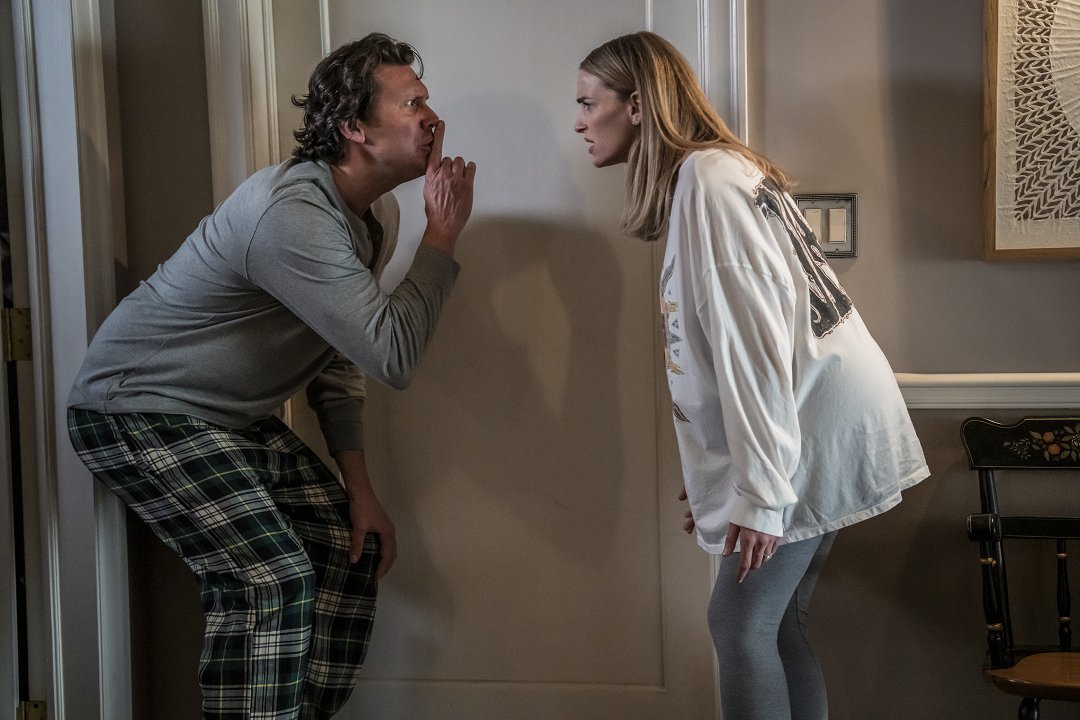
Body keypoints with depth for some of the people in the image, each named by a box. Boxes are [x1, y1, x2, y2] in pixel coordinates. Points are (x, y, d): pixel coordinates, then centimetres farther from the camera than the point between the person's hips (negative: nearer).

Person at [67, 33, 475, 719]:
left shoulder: (380, 214, 3)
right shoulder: (292, 212, -29)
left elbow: (338, 357, 10)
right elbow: (393, 355, -33)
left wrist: (359, 489, 4)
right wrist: (442, 236, -22)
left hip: (236, 419, 9)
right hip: (138, 411, -9)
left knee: (351, 550, 3)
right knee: (273, 579, -20)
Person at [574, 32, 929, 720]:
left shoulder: (708, 178, -15)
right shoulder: (709, 173, 14)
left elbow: (753, 341, -22)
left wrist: (757, 494, -22)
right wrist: (722, 476, 16)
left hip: (816, 429, -9)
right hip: (816, 424, 9)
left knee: (741, 622, -4)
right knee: (776, 621, 11)